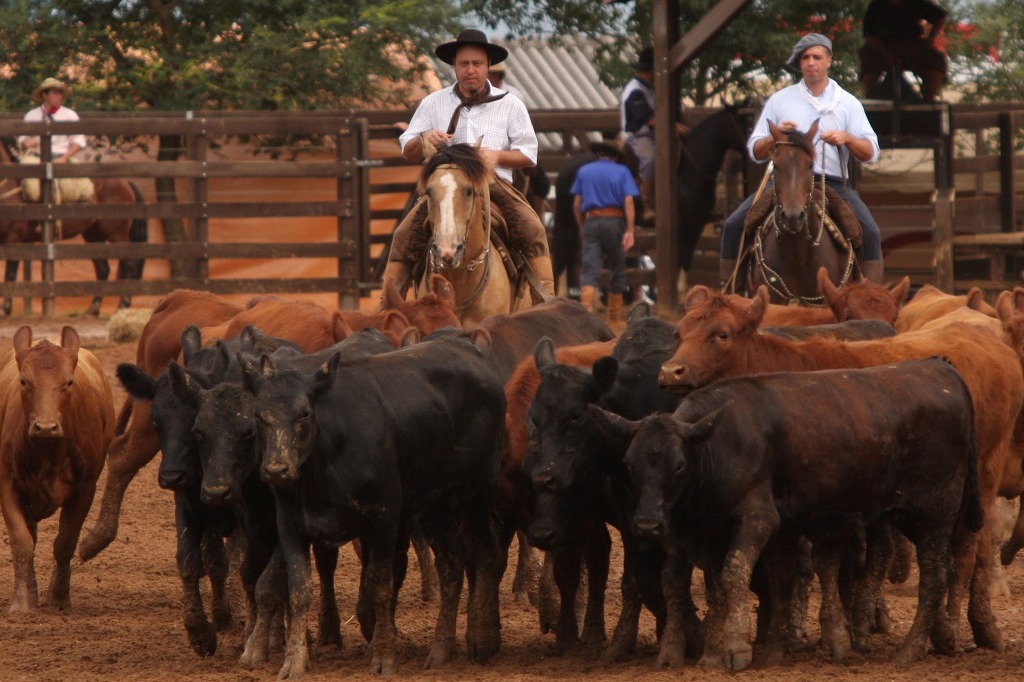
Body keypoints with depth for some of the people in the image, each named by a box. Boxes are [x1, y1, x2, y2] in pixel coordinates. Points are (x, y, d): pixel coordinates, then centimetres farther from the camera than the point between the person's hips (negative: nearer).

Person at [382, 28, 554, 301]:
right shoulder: (433, 103, 13)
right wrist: (424, 139, -11)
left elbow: (528, 154, 7)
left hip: (495, 184, -1)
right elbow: (408, 151, 13)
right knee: (405, 236, -21)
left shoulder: (510, 105, 11)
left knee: (533, 230, -25)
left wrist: (498, 156, -14)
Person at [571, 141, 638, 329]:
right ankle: (613, 320, 17)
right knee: (618, 270, 12)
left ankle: (586, 309, -30)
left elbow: (577, 204, 8)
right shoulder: (621, 171, 5)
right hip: (614, 220, -1)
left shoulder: (584, 171, 11)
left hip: (591, 221, 1)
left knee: (590, 271, -7)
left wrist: (582, 227, 20)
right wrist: (629, 231, -11)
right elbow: (628, 201, -7)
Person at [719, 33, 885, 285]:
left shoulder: (848, 103, 11)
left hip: (833, 183, -1)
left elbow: (870, 153, 6)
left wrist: (847, 138, -14)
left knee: (870, 232, -24)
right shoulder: (779, 100, 12)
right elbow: (756, 152, 11)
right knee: (733, 226, -16)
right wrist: (775, 137, -10)